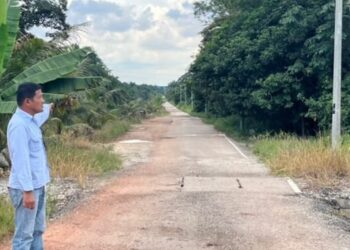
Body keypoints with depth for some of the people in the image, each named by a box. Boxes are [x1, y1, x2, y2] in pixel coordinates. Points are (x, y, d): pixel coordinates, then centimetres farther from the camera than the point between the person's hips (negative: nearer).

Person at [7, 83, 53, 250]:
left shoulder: (31, 120, 8)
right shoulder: (19, 125, -22)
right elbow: (21, 160, -26)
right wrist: (27, 190, -27)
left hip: (37, 185, 10)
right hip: (26, 188, -10)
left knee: (37, 230, 19)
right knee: (24, 234, -1)